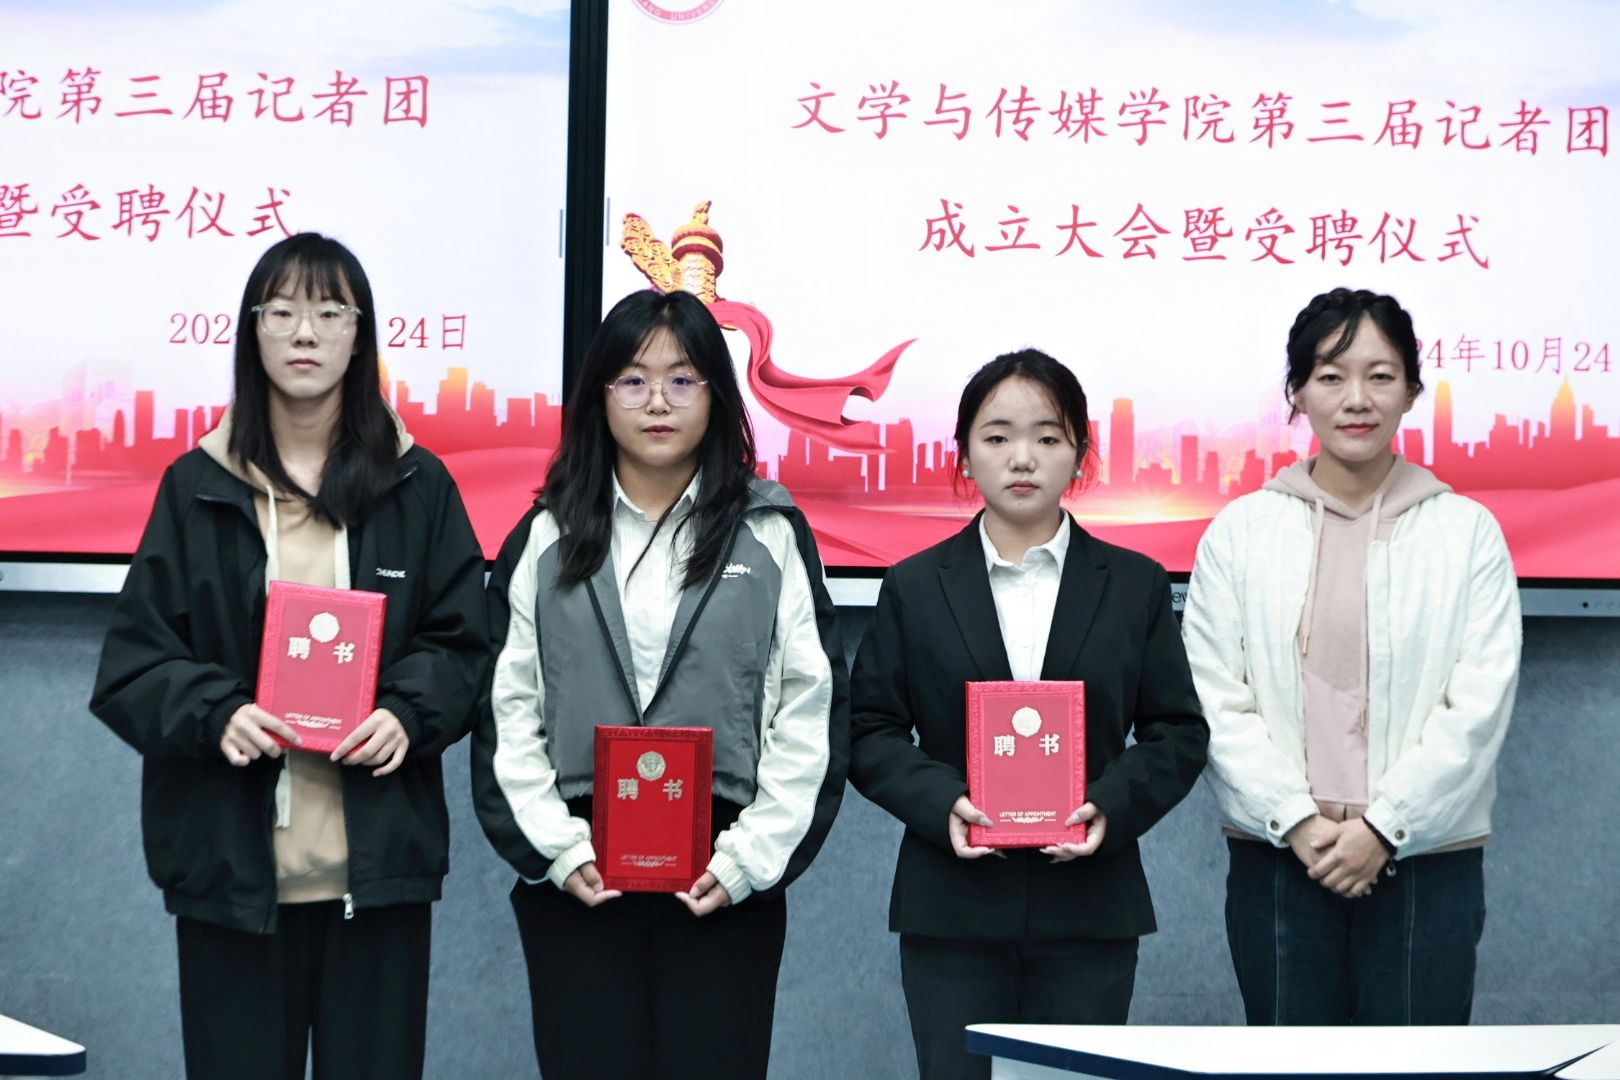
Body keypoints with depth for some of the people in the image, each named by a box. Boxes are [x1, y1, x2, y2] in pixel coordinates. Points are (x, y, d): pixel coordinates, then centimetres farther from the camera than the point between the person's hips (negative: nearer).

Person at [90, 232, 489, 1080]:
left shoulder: (416, 486, 8)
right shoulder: (198, 487, 6)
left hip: (377, 858, 0)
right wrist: (215, 713, -17)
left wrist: (407, 712, -13)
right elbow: (132, 662, 3)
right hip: (231, 858, 0)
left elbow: (462, 643, 8)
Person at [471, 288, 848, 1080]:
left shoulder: (771, 537, 6)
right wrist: (557, 849, -6)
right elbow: (507, 711, 5)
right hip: (575, 885, 1)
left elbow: (812, 715, 2)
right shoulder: (546, 540, 10)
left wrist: (749, 859, -7)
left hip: (725, 889, -1)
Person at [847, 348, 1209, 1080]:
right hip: (953, 906, 0)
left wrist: (1109, 808, -12)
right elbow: (870, 732, 4)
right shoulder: (915, 588, 7)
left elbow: (1178, 732, 6)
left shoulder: (1134, 586, 9)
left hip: (1088, 908, 1)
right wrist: (942, 803, -14)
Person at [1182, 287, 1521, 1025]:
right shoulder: (1240, 532, 5)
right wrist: (1298, 822, -10)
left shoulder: (1467, 532, 3)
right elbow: (1216, 702, 0)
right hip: (1278, 860, 1)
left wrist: (1382, 826, -10)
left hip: (1425, 860, -1)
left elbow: (1480, 706, -3)